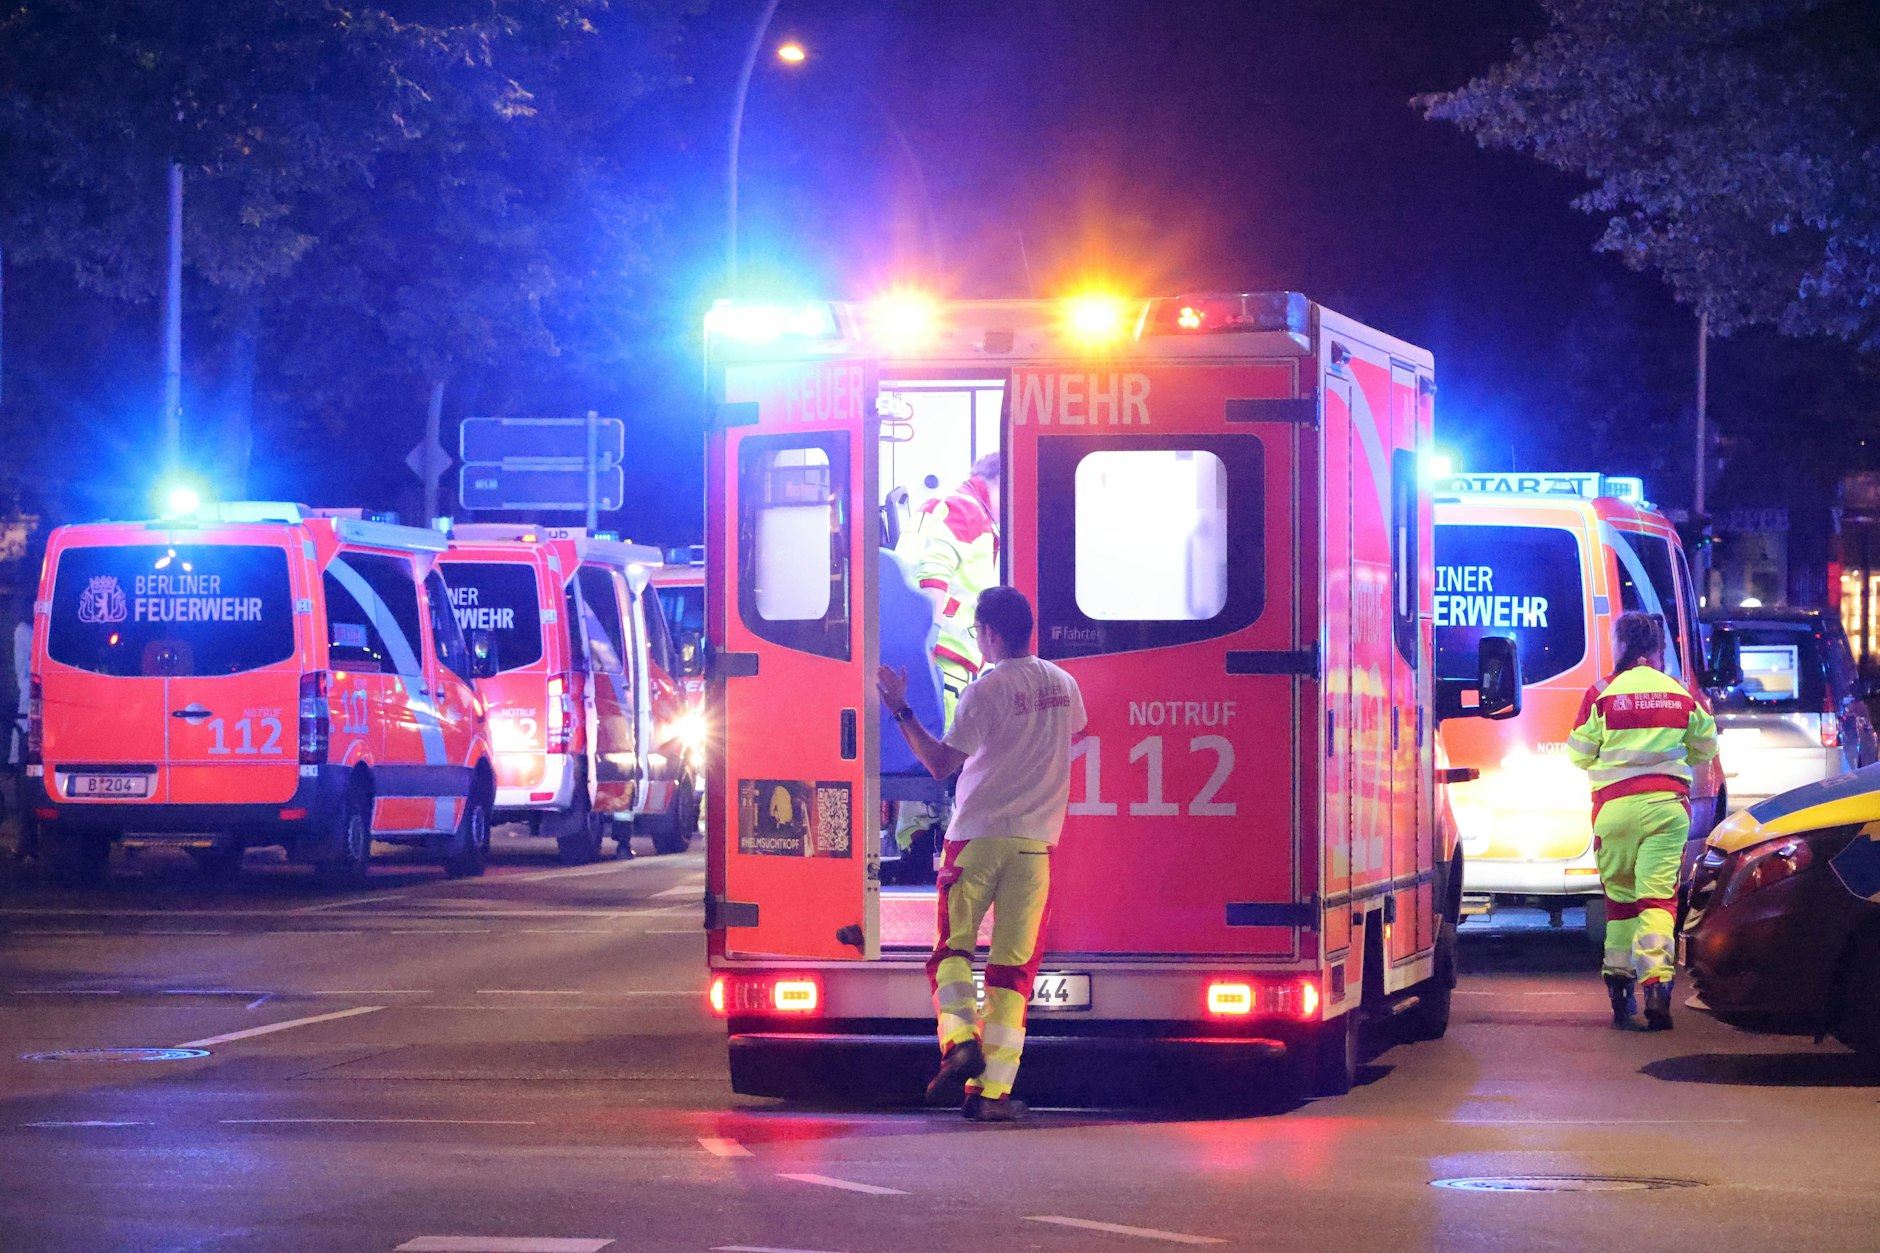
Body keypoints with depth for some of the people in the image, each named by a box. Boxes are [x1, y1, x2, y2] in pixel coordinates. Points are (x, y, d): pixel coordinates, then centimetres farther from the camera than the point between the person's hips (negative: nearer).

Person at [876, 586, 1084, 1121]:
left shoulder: (986, 690, -10)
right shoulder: (1063, 685, 8)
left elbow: (941, 763, -12)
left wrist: (901, 711, -6)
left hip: (978, 836, -4)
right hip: (1035, 839, 4)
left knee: (953, 947, 10)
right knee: (1013, 965, 3)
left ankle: (959, 1037, -15)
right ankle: (993, 1091, -3)